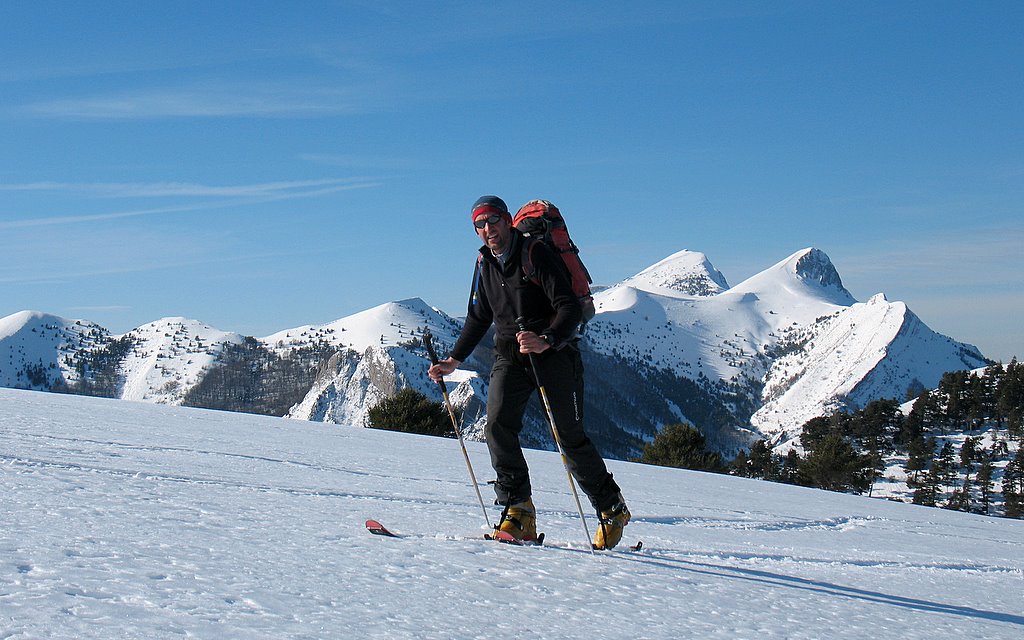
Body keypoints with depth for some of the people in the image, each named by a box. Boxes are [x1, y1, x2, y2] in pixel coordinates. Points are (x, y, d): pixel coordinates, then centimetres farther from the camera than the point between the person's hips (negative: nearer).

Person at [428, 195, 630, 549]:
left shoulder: (536, 253, -11)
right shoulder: (485, 263, 9)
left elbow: (570, 307, -20)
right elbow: (478, 318, 23)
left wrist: (546, 340, -38)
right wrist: (454, 360, 13)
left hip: (554, 351, -5)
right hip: (510, 356, 5)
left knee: (570, 436, -5)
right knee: (497, 424, -18)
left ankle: (612, 508, 14)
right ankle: (518, 509, -11)